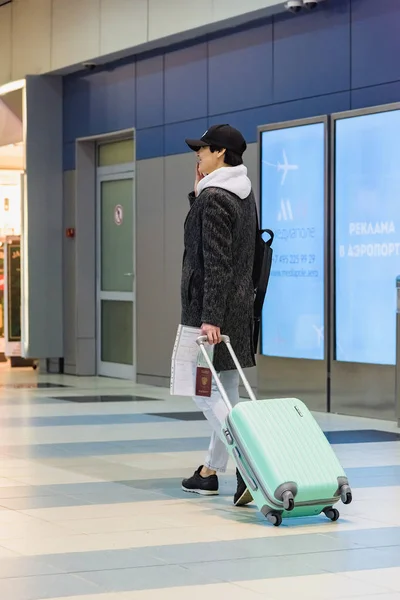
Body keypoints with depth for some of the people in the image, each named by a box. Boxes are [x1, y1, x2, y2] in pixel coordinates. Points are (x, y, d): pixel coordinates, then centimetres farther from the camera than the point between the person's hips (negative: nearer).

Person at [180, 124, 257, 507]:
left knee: (206, 395, -7)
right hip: (238, 304, 9)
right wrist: (197, 193, 12)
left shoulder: (214, 198, -15)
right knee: (224, 393, 13)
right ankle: (210, 471, 23)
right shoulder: (243, 195, 13)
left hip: (212, 307, -9)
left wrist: (210, 316, -24)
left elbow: (216, 262, -21)